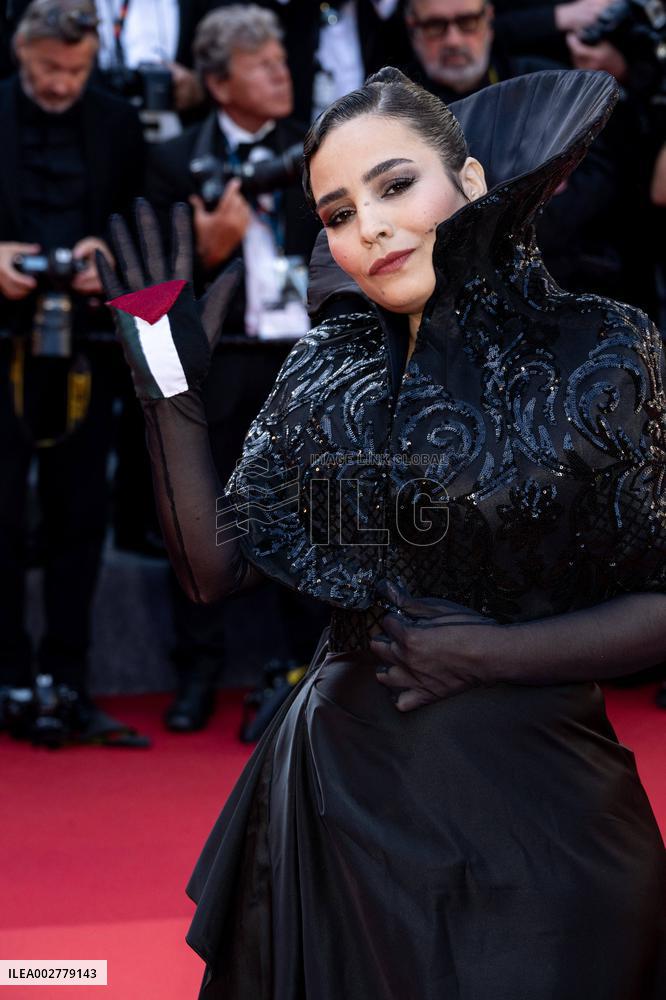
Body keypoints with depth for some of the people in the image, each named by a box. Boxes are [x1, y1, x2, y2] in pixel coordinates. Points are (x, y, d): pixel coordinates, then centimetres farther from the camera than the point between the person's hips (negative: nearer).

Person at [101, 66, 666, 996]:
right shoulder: (327, 370, 2)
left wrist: (485, 654, -17)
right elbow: (212, 566, 1)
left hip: (527, 794, -4)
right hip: (345, 773, 4)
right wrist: (171, 387, -8)